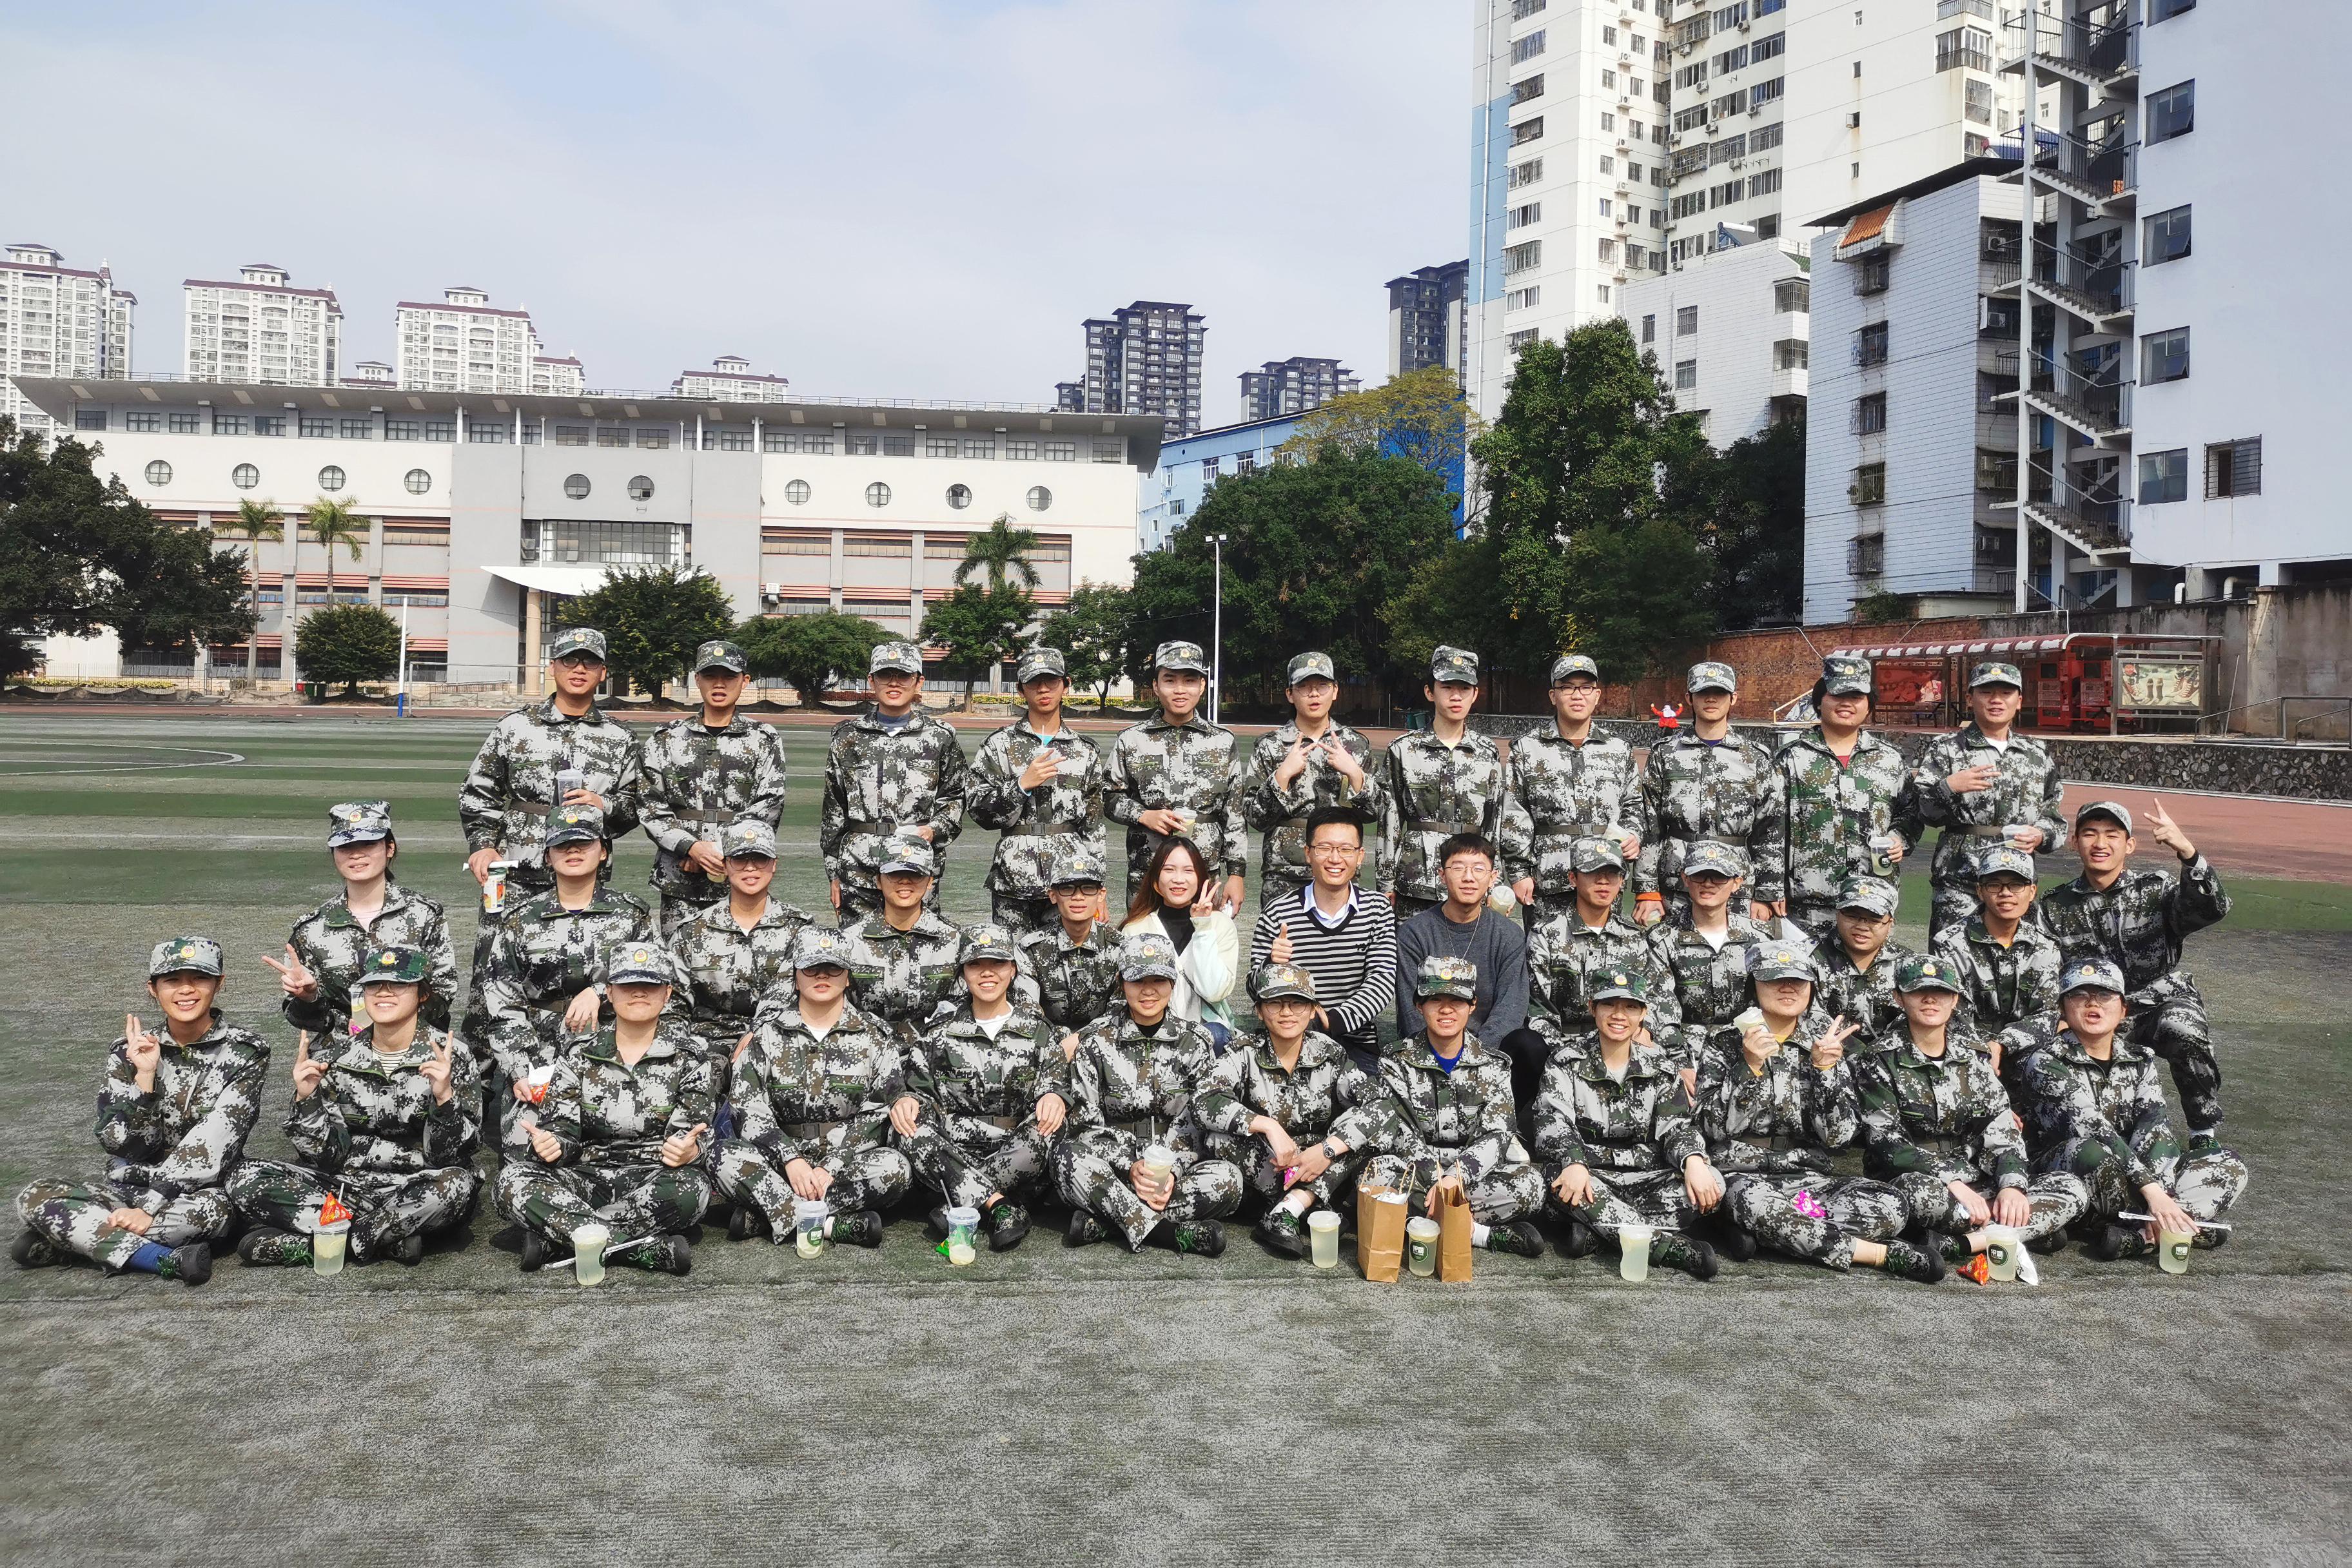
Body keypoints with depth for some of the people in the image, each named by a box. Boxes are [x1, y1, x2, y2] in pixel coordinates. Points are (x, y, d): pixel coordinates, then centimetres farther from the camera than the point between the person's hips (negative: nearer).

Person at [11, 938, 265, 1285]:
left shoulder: (246, 1051, -7)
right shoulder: (129, 1052, 1)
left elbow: (212, 1145, -16)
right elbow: (120, 1144, -7)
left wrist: (152, 1208, -23)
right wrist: (144, 1075, -19)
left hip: (204, 1190, -3)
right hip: (128, 1188, 3)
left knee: (214, 1208, -38)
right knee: (35, 1197, -21)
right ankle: (167, 1261, -32)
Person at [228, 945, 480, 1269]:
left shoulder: (447, 1057, -6)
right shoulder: (335, 1054, 2)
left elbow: (449, 1156, -11)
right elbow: (325, 1155, 0)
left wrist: (444, 1096, -27)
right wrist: (306, 1098, -15)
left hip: (415, 1191, -3)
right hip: (344, 1184, 3)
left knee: (458, 1184, -36)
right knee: (246, 1180, -16)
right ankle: (391, 1238, -20)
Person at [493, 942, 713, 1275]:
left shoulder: (689, 1055, 2)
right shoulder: (581, 1052, 7)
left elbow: (692, 1131, -5)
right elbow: (561, 1126, 1)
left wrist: (688, 1150, -31)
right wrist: (550, 1144, -24)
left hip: (652, 1180, -2)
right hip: (587, 1176, 2)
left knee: (691, 1188, -36)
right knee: (513, 1179, -26)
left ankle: (555, 1240, -29)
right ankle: (651, 1249, -34)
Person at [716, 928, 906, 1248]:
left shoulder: (876, 1037, 6)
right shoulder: (767, 1034, 8)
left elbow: (879, 1116, -2)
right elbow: (749, 1111, -1)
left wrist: (832, 1168, -15)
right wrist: (790, 1160, -17)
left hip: (848, 1162, 0)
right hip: (780, 1160, 1)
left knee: (895, 1167, -32)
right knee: (725, 1155, -28)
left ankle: (766, 1215, -28)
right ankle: (834, 1225, -34)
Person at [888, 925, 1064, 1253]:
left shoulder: (1036, 1028, 11)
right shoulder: (942, 1032, 12)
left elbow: (1057, 1080, 5)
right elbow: (917, 1084, 12)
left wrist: (1054, 1096, -20)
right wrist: (904, 1099, -13)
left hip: (1017, 1157, -1)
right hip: (954, 1158, 1)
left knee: (1046, 1133, -35)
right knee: (909, 1131, -29)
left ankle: (956, 1207, -29)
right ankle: (1000, 1207, -34)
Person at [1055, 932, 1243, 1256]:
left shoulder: (1194, 1042, 4)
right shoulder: (1094, 1041, 0)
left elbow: (1197, 1124, 2)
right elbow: (1084, 1123, -4)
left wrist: (1172, 1170, -17)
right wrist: (1129, 1166, -19)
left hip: (1171, 1168, 2)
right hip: (1112, 1170, -1)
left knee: (1228, 1179, -29)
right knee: (1069, 1155, -33)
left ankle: (1101, 1222, -28)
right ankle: (1168, 1233, -32)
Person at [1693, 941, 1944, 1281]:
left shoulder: (1825, 1042, 9)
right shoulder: (1725, 1039, 2)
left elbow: (1838, 1136, 0)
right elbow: (1716, 1127, -8)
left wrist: (1824, 1069, -12)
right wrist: (1750, 1066, -20)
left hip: (1811, 1178, 4)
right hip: (1743, 1176, -3)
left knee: (1891, 1207, -23)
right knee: (1756, 1202, -39)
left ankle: (1749, 1230, -24)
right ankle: (1882, 1254, -23)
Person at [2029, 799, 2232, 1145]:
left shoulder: (2156, 890, -1)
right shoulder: (2054, 908, 5)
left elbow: (2212, 909, -22)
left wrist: (2188, 852, -38)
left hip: (2161, 1004, -1)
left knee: (2182, 1029, -36)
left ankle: (2205, 1138, -16)